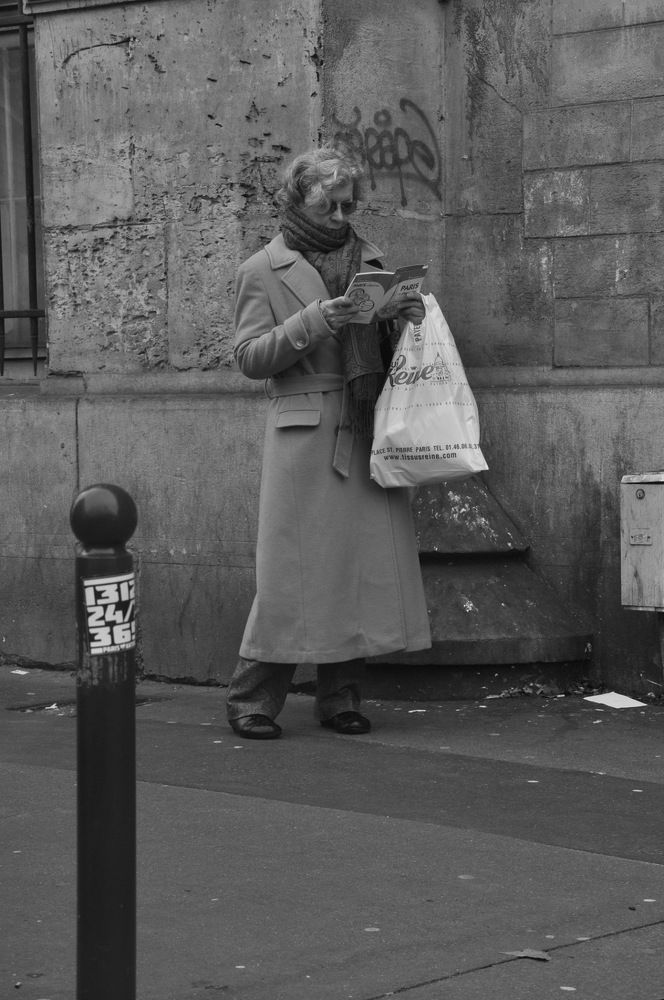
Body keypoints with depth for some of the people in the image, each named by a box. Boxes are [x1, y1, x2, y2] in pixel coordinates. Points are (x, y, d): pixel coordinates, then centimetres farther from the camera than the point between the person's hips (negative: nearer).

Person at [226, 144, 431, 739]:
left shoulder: (370, 261, 17)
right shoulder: (264, 271, 4)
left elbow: (388, 350, 21)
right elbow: (249, 356, -3)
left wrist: (406, 319, -2)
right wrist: (314, 321, -15)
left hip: (368, 433, 4)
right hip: (303, 436, -4)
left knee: (365, 563, 1)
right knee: (292, 568, -7)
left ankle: (341, 699, 11)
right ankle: (251, 701, 2)